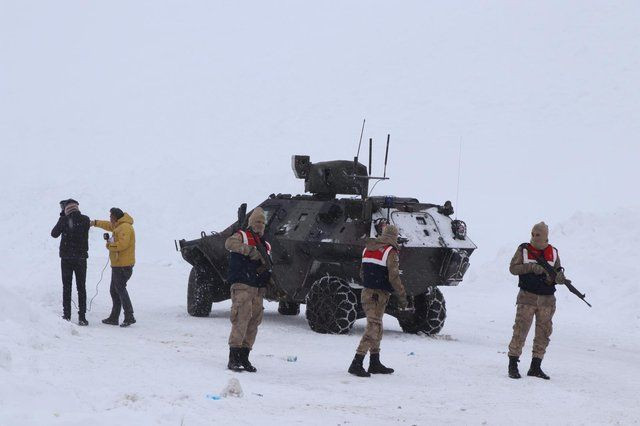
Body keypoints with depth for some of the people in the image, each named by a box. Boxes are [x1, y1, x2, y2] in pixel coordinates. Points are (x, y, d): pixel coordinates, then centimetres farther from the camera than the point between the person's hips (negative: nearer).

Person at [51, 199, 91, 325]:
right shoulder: (85, 220, -6)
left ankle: (66, 316, 5)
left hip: (66, 258, -1)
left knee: (66, 287, 8)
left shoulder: (64, 220, -10)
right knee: (81, 288, 6)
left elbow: (54, 234, 3)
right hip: (81, 257, 1)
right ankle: (82, 317, 1)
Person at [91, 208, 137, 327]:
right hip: (117, 265, 11)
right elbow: (109, 225, 38)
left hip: (123, 266, -11)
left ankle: (129, 317, -14)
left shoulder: (125, 227, -16)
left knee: (120, 289, -12)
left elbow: (122, 244, -28)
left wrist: (110, 245, -13)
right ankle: (114, 318, 18)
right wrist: (95, 223, 45)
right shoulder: (118, 226, 17)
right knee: (114, 291, 14)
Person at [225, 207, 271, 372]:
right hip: (242, 286, -7)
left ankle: (244, 357, 12)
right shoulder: (242, 236, 2)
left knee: (254, 322, 5)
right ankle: (233, 357, -16)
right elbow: (229, 243, -20)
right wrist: (249, 249, -31)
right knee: (241, 319, -15)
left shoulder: (266, 245, 22)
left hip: (259, 289, 7)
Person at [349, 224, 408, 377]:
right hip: (379, 295, -8)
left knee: (376, 326, 18)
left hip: (366, 293, 8)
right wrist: (402, 297, -8)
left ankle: (375, 364, 24)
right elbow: (394, 277, -17)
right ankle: (356, 363, -15)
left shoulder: (368, 248, 10)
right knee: (373, 328, -8)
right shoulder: (390, 252, -13)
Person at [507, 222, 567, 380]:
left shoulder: (553, 252, 9)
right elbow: (513, 268, -5)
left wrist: (559, 277, -13)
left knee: (543, 333, 6)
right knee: (520, 331, -9)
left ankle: (535, 367, 14)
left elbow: (558, 272, 12)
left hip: (547, 299, 4)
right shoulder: (524, 250, 1)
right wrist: (532, 267, -18)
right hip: (527, 296, -4)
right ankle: (513, 365, -2)